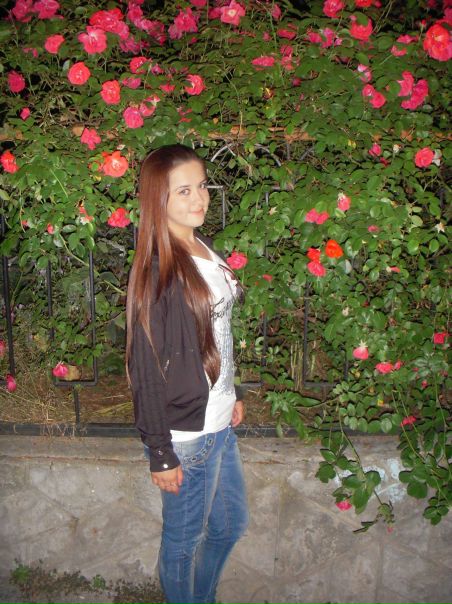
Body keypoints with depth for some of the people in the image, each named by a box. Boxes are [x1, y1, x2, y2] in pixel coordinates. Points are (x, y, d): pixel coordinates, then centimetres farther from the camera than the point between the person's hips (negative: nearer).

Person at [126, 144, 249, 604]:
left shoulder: (202, 250, 4)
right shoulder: (158, 271, -21)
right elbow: (146, 369, -19)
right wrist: (160, 454, -16)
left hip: (219, 424, 9)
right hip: (186, 433, -8)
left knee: (231, 524, 24)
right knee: (185, 538, 14)